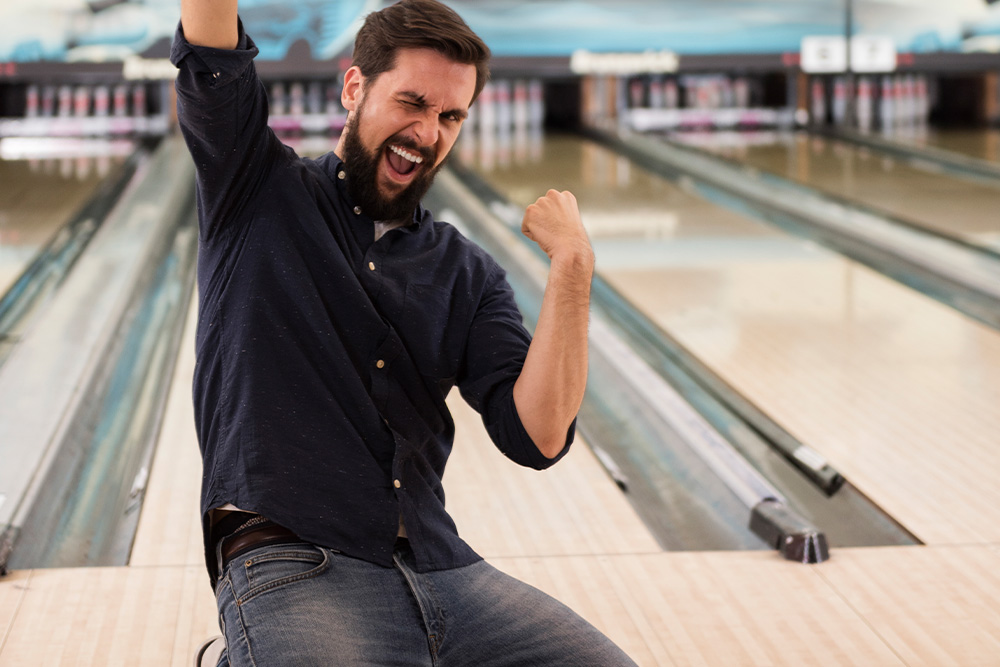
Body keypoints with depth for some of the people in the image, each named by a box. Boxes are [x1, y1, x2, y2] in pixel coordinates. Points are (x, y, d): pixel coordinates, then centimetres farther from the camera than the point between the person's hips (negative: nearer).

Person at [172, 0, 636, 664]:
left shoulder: (468, 274, 14)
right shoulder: (260, 191, 10)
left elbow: (537, 439, 1)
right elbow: (211, 57, -7)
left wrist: (571, 268, -6)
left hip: (443, 570, 4)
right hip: (292, 571, -3)